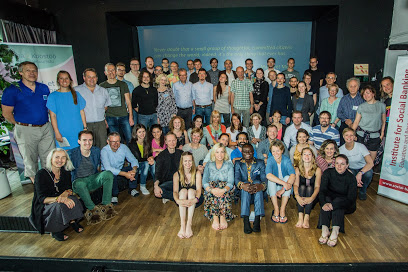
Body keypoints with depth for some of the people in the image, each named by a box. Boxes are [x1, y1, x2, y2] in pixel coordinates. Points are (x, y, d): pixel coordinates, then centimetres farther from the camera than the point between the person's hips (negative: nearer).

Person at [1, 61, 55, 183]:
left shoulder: (44, 88, 7)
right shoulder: (12, 90, -6)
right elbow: (6, 113, -3)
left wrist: (46, 124, 12)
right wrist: (22, 125, 2)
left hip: (46, 128, 4)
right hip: (26, 131, -3)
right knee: (30, 159, 9)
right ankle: (35, 181, 26)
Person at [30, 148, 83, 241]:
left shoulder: (66, 172, 0)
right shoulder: (41, 174, -16)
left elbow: (69, 189, 0)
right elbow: (41, 198, -21)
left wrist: (65, 193, -26)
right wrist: (59, 198, -40)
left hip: (59, 204, 4)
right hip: (43, 207, -4)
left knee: (72, 199, -28)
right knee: (59, 206, -35)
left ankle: (72, 222, -9)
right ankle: (54, 230, -14)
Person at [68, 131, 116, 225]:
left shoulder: (96, 151, 4)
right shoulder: (72, 153, -8)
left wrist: (100, 178, 8)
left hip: (93, 180, 3)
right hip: (79, 180, -3)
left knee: (108, 174, -27)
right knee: (80, 183, -40)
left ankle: (106, 205, -28)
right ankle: (93, 209, -31)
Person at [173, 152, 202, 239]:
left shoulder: (197, 174, -2)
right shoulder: (177, 175, -1)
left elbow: (199, 190, -13)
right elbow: (175, 191, -12)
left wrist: (195, 199, -35)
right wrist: (177, 200, -35)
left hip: (194, 203, 0)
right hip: (181, 202, 0)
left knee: (191, 190, -29)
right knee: (183, 190, -29)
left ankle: (189, 224, -38)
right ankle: (182, 225, -39)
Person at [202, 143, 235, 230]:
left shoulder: (229, 165, 10)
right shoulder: (208, 165, 12)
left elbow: (230, 182, -4)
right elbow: (204, 182, -2)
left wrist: (223, 190, -27)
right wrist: (212, 190, -25)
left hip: (225, 188, 0)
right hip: (211, 187, 1)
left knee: (222, 193, -35)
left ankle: (223, 217, -29)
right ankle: (215, 218, -32)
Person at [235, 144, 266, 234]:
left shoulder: (260, 163, 12)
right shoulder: (238, 164, 11)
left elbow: (264, 178, -4)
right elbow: (236, 178, -6)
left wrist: (262, 185, -30)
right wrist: (242, 185, -31)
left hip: (257, 191, 0)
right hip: (243, 191, 0)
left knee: (257, 182, -33)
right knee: (245, 188, -34)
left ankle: (257, 220, -41)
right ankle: (246, 220, -45)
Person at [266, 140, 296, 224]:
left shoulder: (286, 160, -13)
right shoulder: (270, 160, -15)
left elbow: (293, 175, -30)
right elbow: (268, 175, -35)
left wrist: (283, 189, -41)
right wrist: (284, 183, -45)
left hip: (285, 187, 1)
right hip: (274, 187, 0)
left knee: (287, 177, -28)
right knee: (271, 179, -29)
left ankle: (282, 209, -27)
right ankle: (276, 209, -26)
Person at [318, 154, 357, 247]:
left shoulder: (351, 178, -11)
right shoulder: (328, 173, -7)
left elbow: (351, 198, -21)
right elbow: (322, 190, -18)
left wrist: (333, 205, -37)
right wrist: (324, 203, -40)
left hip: (346, 206, -1)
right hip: (329, 198, 1)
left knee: (337, 200, -34)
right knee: (327, 199, -33)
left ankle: (335, 231, -48)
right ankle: (324, 229, -45)